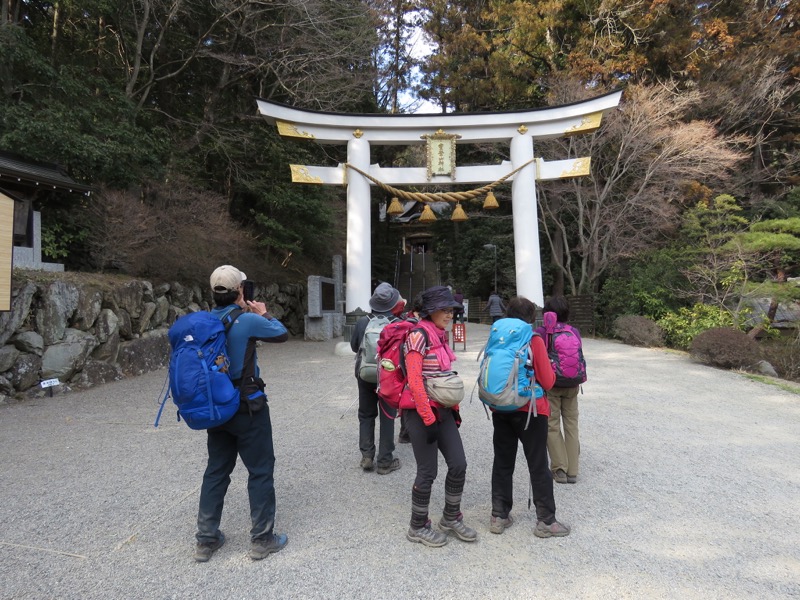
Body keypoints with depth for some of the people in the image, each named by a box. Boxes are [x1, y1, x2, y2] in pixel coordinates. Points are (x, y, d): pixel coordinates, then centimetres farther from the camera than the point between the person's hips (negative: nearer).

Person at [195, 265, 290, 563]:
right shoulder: (247, 320, -19)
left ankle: (206, 540, 27)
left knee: (216, 470, 18)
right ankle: (262, 539, 18)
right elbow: (282, 334, -4)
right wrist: (263, 314, 11)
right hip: (247, 406, -6)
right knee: (260, 470, 7)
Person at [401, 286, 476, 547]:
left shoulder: (441, 335, 11)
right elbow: (414, 380, -20)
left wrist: (454, 409, 17)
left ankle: (451, 519, 29)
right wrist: (429, 418, -20)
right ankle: (418, 527, 22)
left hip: (443, 410, 8)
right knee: (428, 472, 1)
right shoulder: (419, 335, -15)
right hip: (421, 412, -8)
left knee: (459, 465, 8)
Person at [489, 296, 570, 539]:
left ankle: (499, 516, 20)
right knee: (538, 466, 7)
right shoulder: (534, 341, -13)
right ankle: (546, 521, 16)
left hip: (500, 410, 4)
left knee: (502, 463, 13)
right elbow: (547, 382, -11)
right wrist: (550, 370, 9)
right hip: (530, 410, -4)